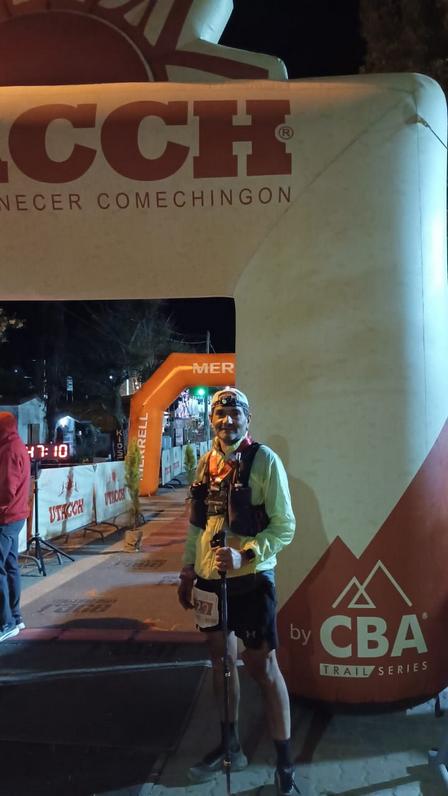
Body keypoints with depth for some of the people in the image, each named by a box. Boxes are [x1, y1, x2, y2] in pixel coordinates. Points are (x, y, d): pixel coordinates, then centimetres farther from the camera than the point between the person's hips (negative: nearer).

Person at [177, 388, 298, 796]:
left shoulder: (264, 460, -12)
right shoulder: (206, 463, 5)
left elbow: (285, 527, -13)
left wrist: (243, 555, -24)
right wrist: (187, 571, 14)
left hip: (252, 579, -6)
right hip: (210, 578, 6)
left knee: (263, 667, 2)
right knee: (221, 660, 17)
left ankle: (285, 763, 19)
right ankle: (230, 745, 37)